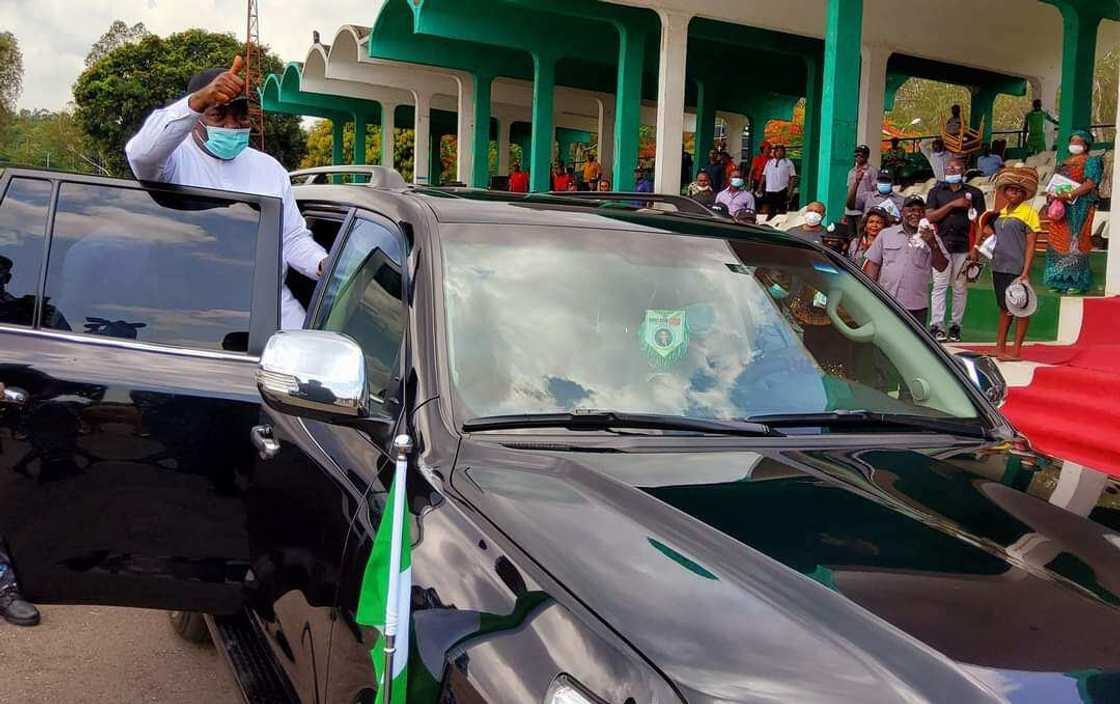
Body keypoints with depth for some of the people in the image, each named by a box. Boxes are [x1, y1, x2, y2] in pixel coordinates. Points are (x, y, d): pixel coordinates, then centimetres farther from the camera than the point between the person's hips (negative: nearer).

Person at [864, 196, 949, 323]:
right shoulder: (886, 234, 9)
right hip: (886, 303, 0)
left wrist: (933, 244, -14)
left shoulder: (931, 238, 9)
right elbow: (873, 265, 9)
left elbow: (941, 267, 1)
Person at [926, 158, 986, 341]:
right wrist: (952, 204, -9)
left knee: (960, 288, 3)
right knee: (939, 286, -4)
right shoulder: (936, 192, 12)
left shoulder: (974, 193, 10)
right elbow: (929, 217, 0)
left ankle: (955, 325, 8)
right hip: (942, 245, 0)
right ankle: (937, 325, -5)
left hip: (964, 246, 0)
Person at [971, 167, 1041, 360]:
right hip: (999, 268, 7)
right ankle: (1000, 347, 20)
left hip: (1017, 270, -7)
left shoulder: (1029, 213, -6)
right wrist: (978, 246, 14)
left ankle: (1016, 350, 5)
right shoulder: (1001, 213, 12)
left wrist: (1026, 272, -17)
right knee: (1004, 308, 14)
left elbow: (1030, 245, -10)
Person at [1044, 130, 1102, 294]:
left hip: (1079, 207, -7)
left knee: (1075, 243, -9)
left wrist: (1070, 194, -24)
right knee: (1058, 242, 4)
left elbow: (1090, 184, -14)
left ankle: (1077, 282, -5)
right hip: (1061, 207, 7)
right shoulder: (1065, 162, 20)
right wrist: (1052, 193, 1)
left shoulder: (1090, 162, -2)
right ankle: (1060, 280, 11)